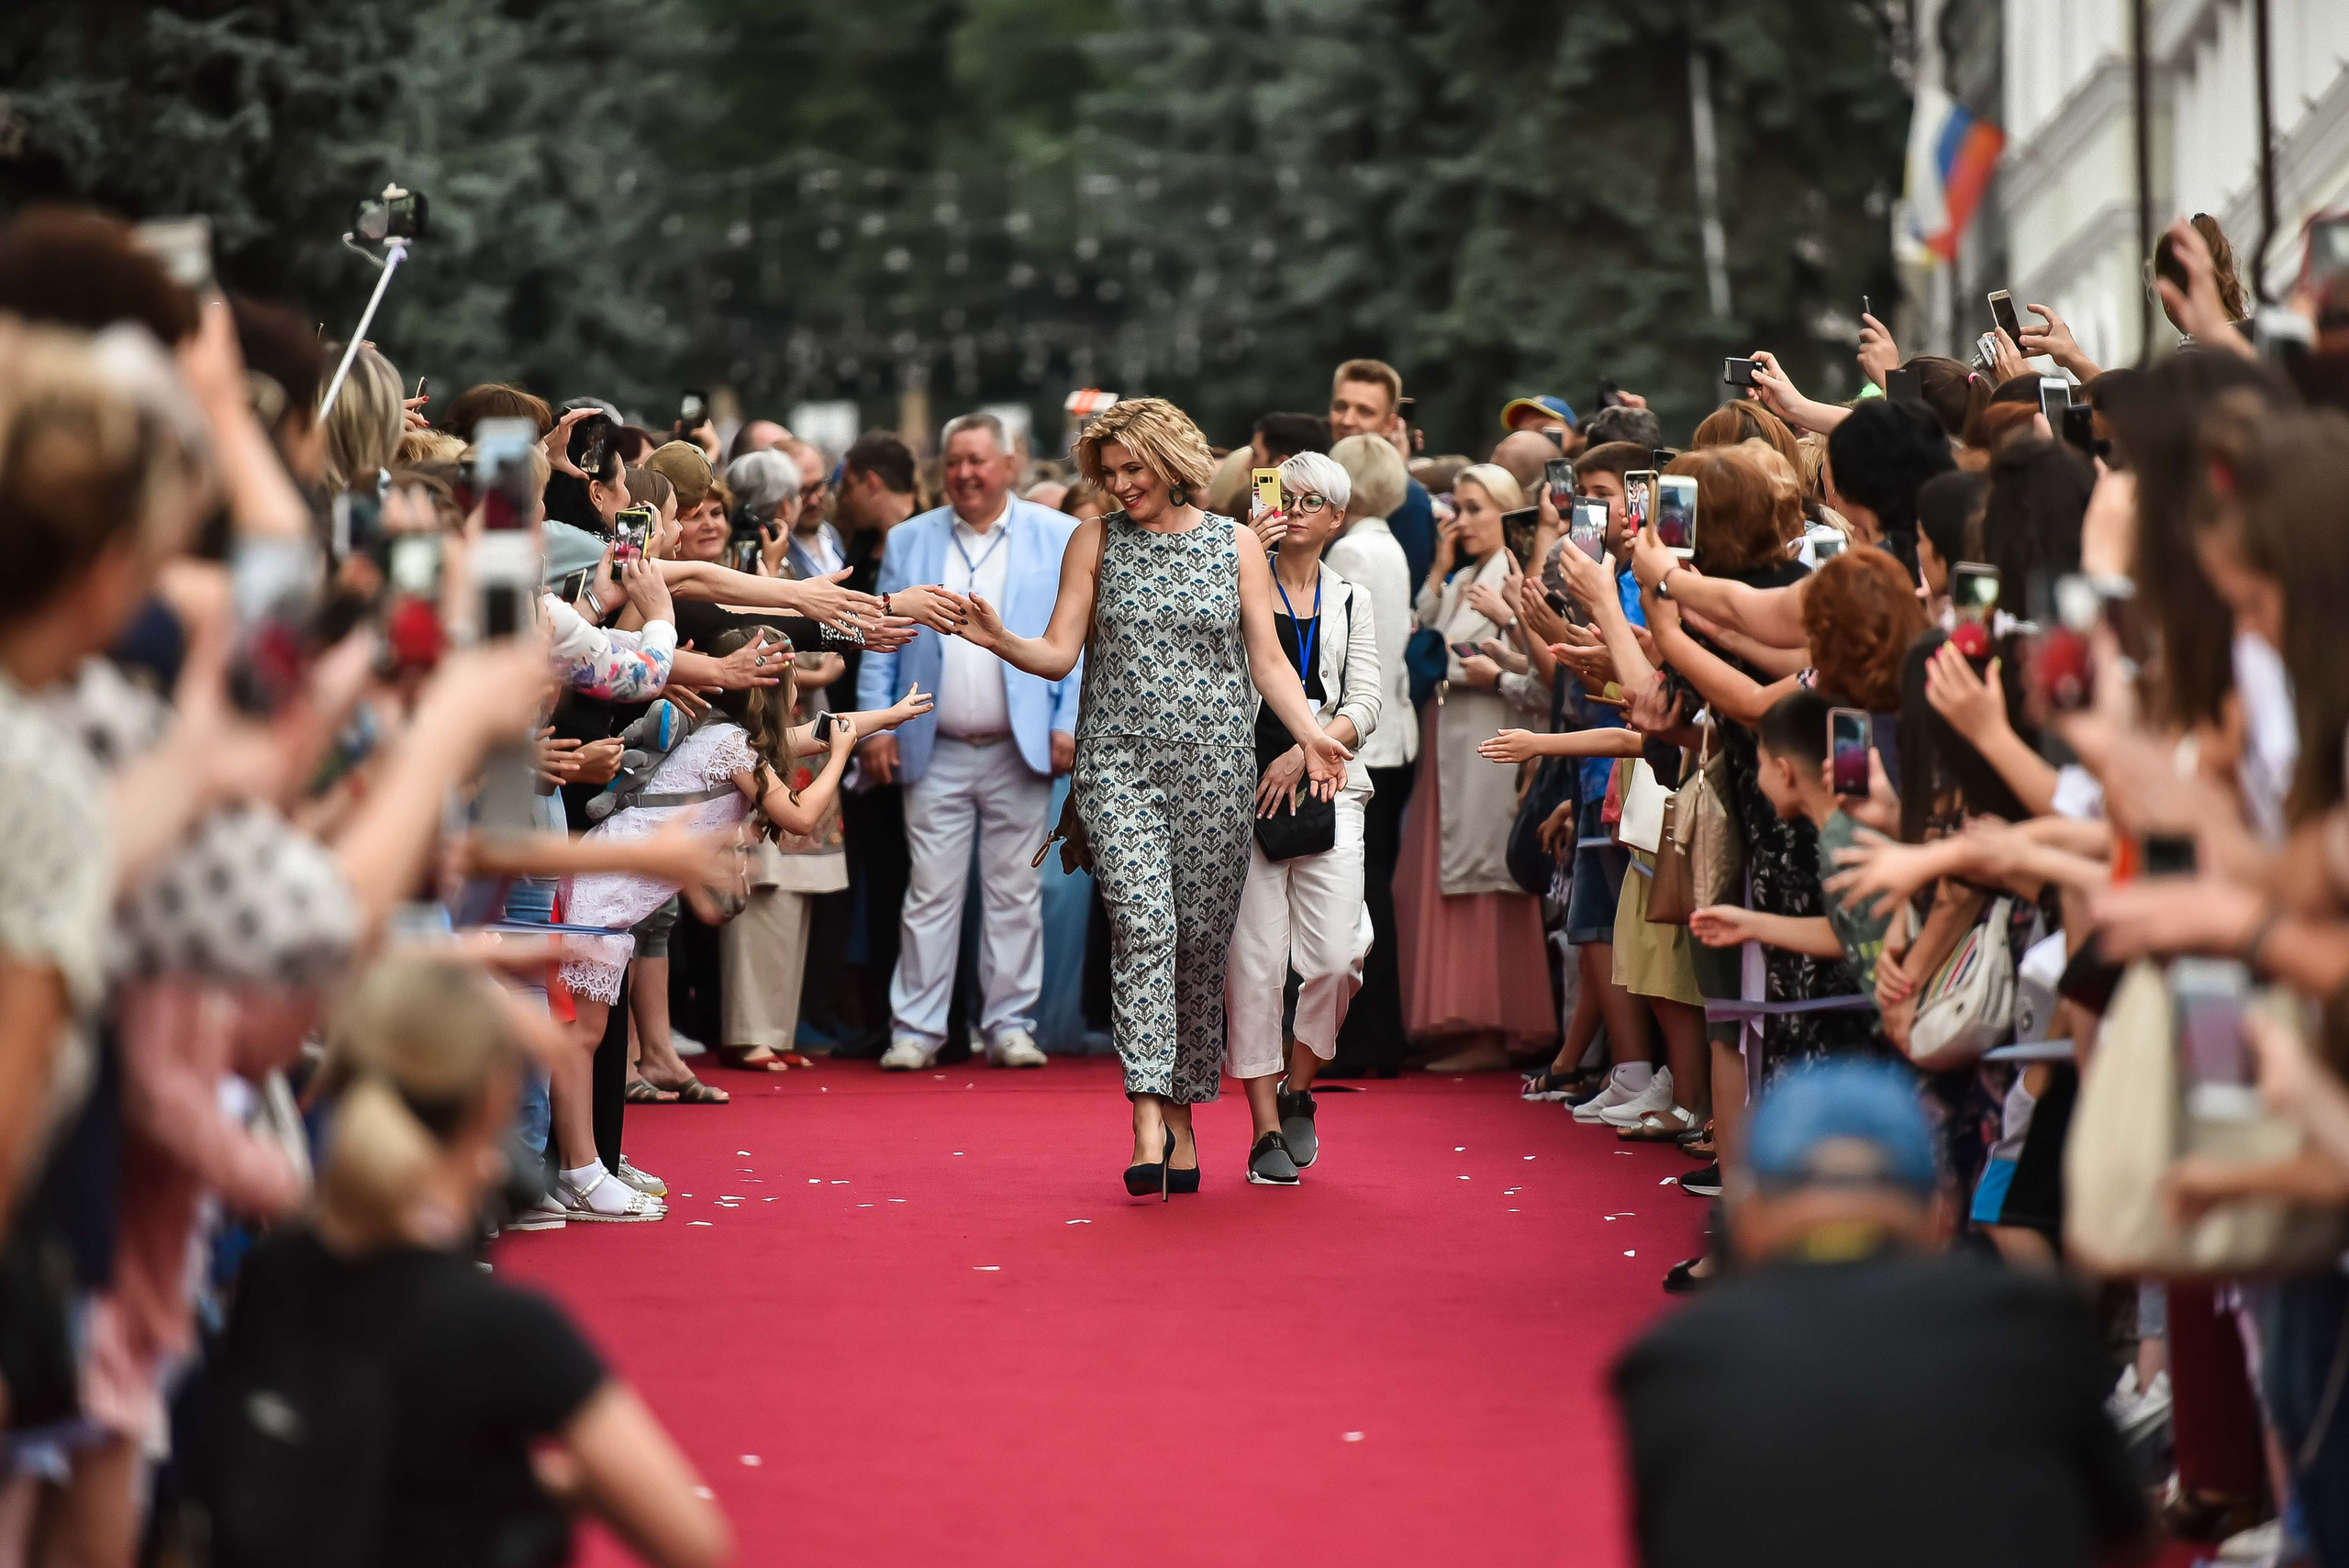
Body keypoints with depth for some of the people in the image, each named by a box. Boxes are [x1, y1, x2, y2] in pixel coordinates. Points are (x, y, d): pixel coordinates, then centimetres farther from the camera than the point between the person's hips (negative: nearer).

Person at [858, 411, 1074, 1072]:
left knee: (1015, 894, 4)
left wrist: (1069, 723, -7)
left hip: (1020, 752, -1)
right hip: (936, 753, 1)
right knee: (931, 893, -1)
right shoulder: (909, 541, 10)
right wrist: (876, 722, 0)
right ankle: (916, 1029, 3)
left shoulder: (1059, 539, 4)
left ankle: (1009, 1024, 11)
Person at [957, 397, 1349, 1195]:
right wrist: (1001, 641, -16)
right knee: (1143, 922, -17)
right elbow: (1059, 653, 4)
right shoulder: (1095, 543, 8)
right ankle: (1149, 1115, -22)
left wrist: (1312, 735, -8)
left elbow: (1268, 660, 6)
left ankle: (1182, 1109, 14)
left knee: (1201, 938, 2)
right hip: (1120, 763, -1)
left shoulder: (1236, 545, 8)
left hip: (1213, 766, 1)